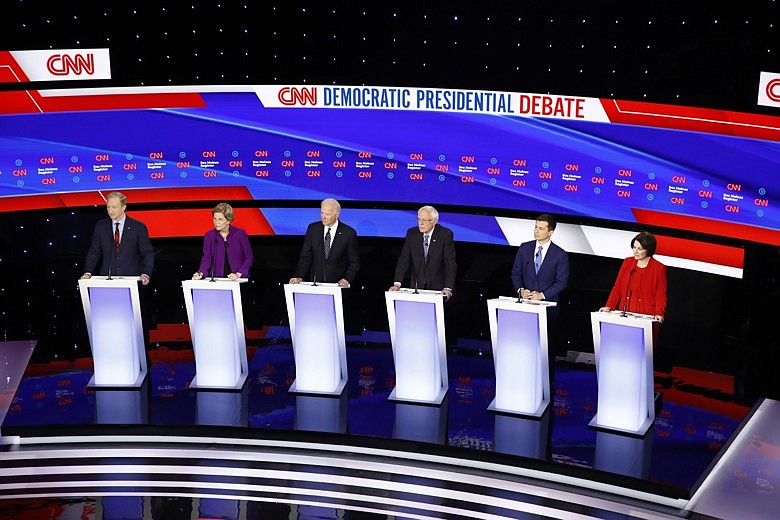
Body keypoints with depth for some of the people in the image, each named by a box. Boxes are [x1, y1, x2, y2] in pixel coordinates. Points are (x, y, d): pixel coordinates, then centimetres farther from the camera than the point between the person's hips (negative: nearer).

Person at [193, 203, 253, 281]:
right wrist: (201, 273, -19)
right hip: (217, 279, 2)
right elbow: (207, 258, -1)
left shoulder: (240, 233, -2)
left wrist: (238, 274, -9)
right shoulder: (209, 235, 3)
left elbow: (249, 257, 3)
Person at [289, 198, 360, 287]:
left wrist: (347, 279, -13)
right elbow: (306, 256, 6)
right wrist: (299, 277, -8)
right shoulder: (313, 229, 5)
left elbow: (354, 262, 2)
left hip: (337, 284, -2)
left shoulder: (349, 233, -3)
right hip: (315, 282, 2)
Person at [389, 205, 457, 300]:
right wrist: (397, 283, -18)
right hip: (417, 286, 2)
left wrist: (448, 288, -27)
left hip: (438, 286, -2)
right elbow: (404, 259, -6)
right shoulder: (411, 233, -4)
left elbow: (450, 263, -16)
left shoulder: (445, 234, -13)